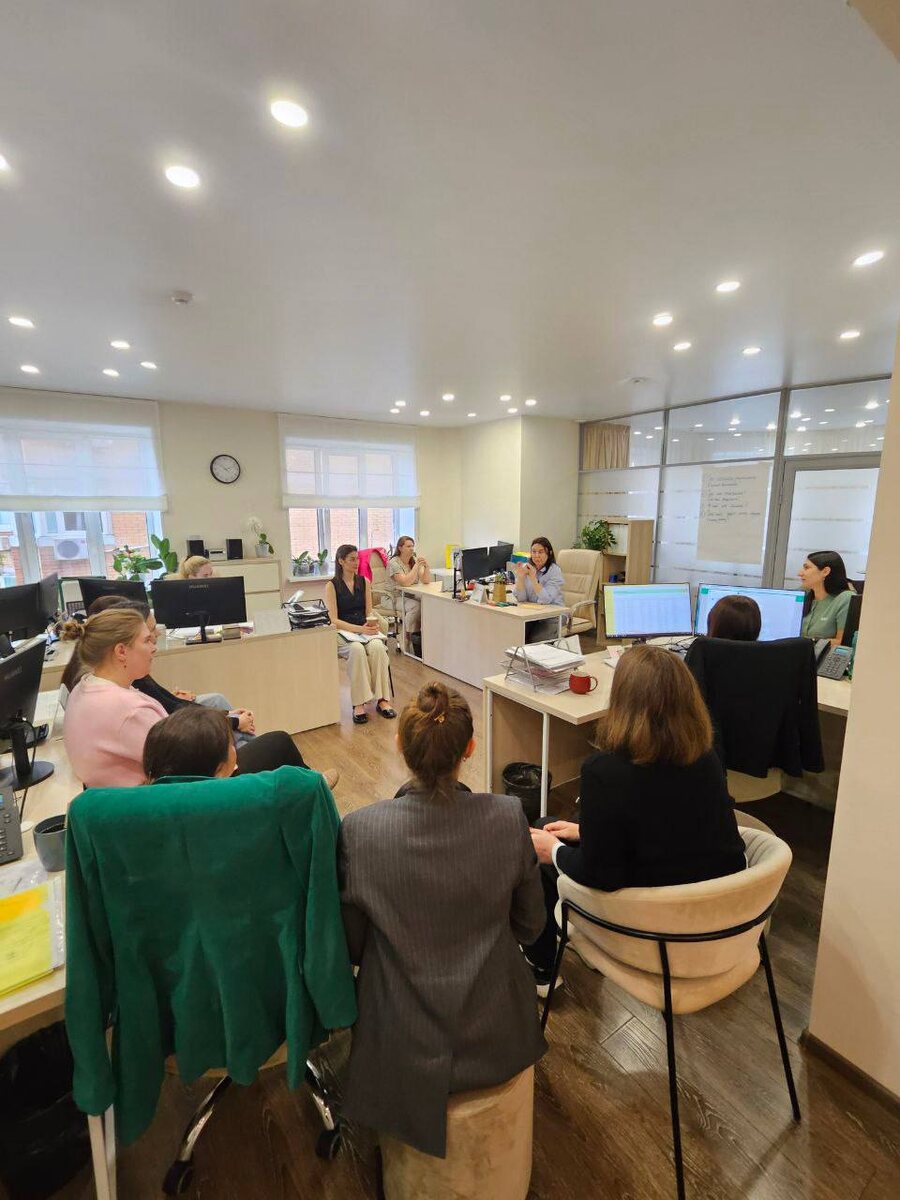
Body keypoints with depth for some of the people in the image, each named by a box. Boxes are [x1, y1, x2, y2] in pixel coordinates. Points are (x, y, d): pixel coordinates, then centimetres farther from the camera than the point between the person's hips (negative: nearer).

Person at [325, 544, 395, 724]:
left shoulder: (364, 582, 13)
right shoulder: (332, 586, 0)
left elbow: (369, 612, 13)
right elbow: (334, 621, -7)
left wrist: (373, 625, -11)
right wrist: (359, 629, -20)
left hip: (365, 628, 3)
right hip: (343, 632, -3)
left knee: (377, 647, -31)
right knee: (357, 650, -36)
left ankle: (382, 700, -29)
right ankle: (359, 704, -32)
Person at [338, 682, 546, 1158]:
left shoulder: (360, 830, -25)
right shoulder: (508, 818, -23)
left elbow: (352, 945, -9)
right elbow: (530, 925, -6)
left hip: (404, 1051, 0)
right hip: (495, 1042, 1)